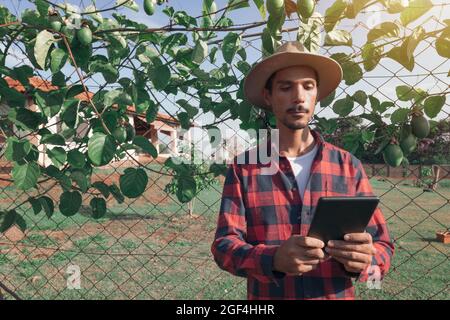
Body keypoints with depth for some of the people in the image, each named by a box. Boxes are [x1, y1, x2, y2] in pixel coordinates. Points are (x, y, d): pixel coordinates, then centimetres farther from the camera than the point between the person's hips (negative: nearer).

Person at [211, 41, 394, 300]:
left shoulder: (349, 166, -4)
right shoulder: (243, 168, -7)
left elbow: (382, 246, -3)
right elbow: (225, 245, -13)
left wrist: (363, 261, -26)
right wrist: (274, 259, -32)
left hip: (337, 294, 2)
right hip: (267, 295, -1)